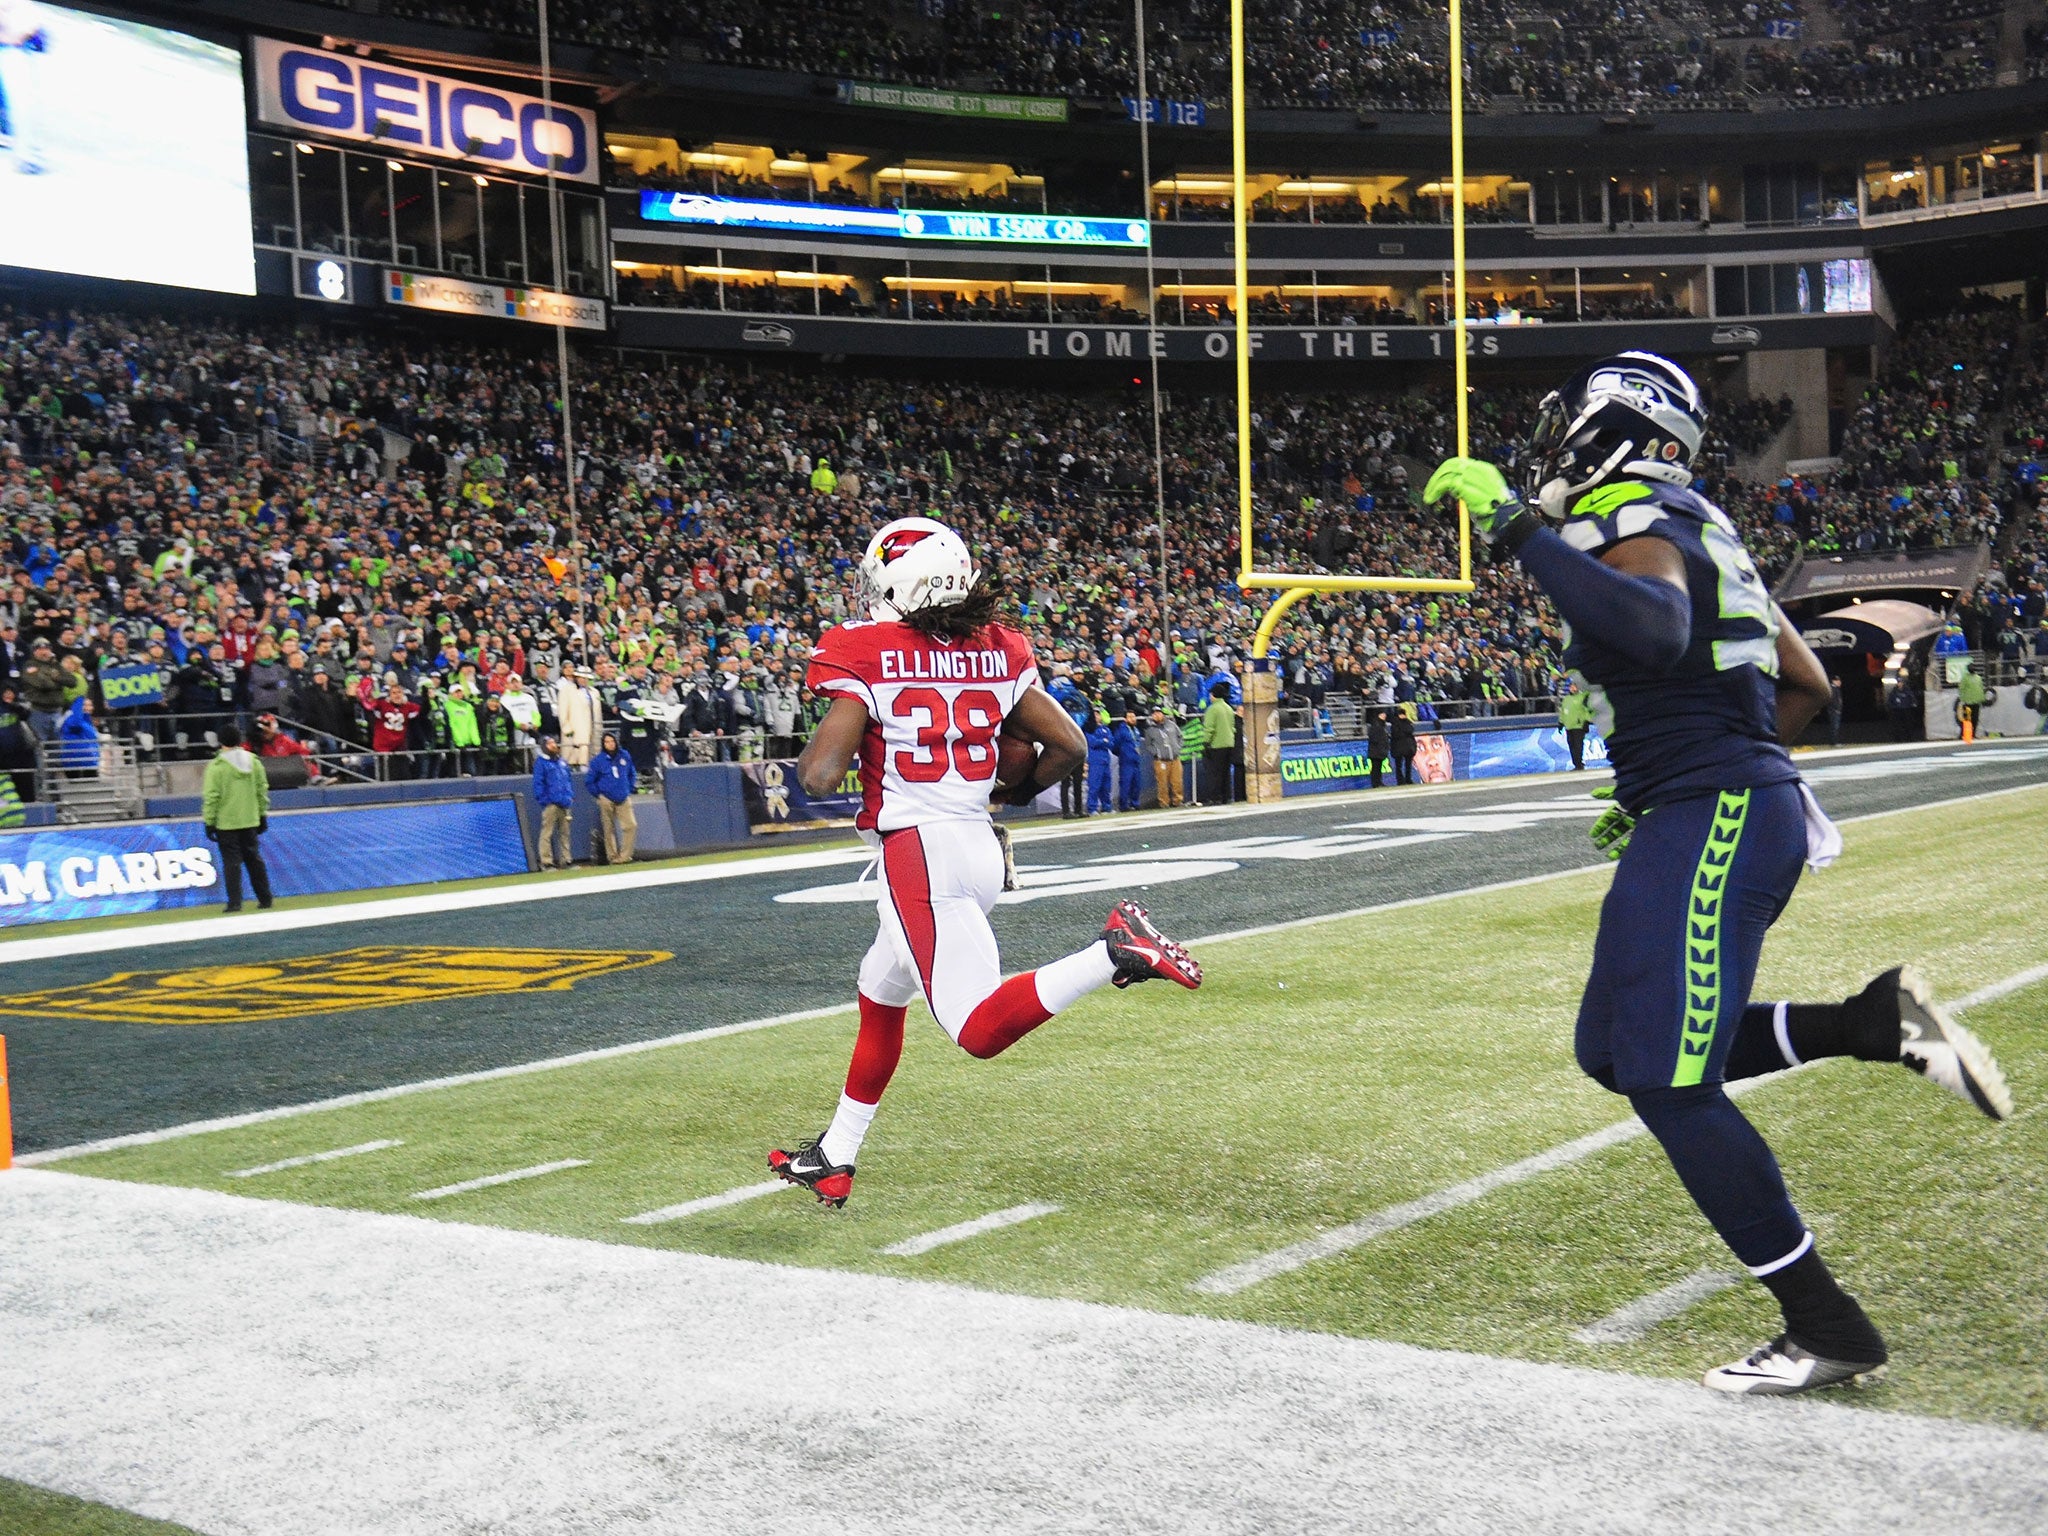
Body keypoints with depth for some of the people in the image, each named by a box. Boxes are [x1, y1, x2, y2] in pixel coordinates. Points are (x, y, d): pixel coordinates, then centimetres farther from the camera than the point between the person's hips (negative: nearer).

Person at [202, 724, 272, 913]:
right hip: (250, 820, 4)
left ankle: (235, 902, 0)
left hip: (226, 823, -4)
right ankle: (265, 900, 16)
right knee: (254, 859, 13)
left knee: (231, 862, 1)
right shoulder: (254, 761, 3)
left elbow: (211, 797, -12)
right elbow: (262, 790, 8)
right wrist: (263, 815, 17)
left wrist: (209, 822, -6)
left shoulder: (216, 766, -12)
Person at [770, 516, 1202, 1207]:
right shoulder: (996, 651, 8)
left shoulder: (866, 653, -8)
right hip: (981, 843, 8)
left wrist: (803, 762, 11)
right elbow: (1068, 746, 8)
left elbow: (820, 775, -13)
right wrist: (1014, 791, 27)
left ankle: (1115, 950, -28)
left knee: (981, 1031, -12)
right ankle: (834, 1159, 34)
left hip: (918, 850, -8)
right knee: (881, 992, 24)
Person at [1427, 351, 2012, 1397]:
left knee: (1671, 1085, -7)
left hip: (1713, 820, -10)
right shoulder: (1694, 533, 19)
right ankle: (1874, 1025, 9)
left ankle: (1826, 1328, 2)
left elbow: (1659, 633, -36)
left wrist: (1515, 527, -31)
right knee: (1614, 1053, 15)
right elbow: (1807, 687, 22)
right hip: (1724, 814, 10)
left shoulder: (1634, 529, -11)